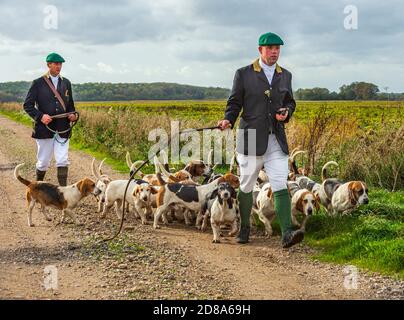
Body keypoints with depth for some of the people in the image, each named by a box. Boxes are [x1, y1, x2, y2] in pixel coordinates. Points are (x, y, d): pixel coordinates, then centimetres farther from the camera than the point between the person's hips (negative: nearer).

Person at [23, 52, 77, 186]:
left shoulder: (66, 83, 11)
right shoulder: (38, 83, -1)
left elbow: (70, 104, 22)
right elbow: (27, 105, -3)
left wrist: (73, 115, 0)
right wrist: (40, 116, -18)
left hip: (63, 129, 3)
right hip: (44, 129, -2)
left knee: (63, 161, -7)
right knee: (43, 162, 7)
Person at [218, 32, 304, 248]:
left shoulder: (285, 76, 13)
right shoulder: (244, 74, 1)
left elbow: (290, 102, 23)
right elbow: (234, 102, 3)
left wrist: (286, 112, 0)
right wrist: (228, 120, -17)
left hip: (276, 140, 2)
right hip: (251, 139, -2)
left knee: (280, 185, -10)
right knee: (246, 186, 8)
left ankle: (287, 233, -16)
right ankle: (244, 229, 24)